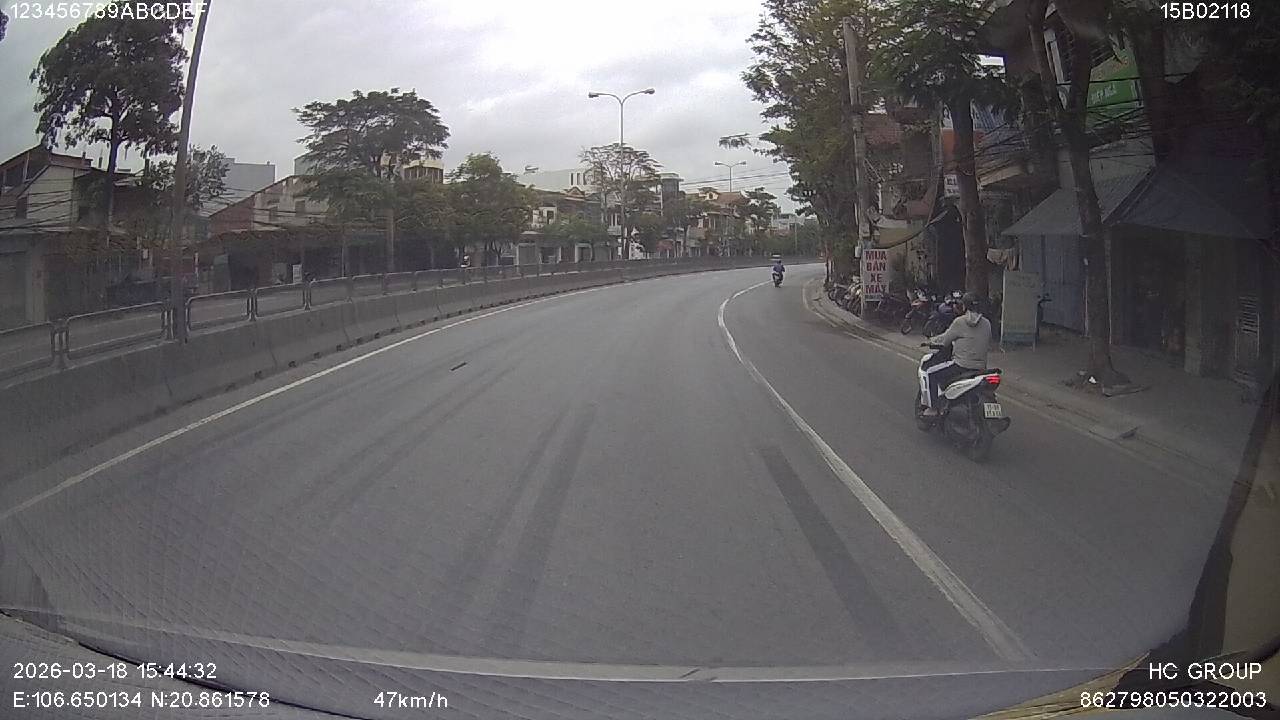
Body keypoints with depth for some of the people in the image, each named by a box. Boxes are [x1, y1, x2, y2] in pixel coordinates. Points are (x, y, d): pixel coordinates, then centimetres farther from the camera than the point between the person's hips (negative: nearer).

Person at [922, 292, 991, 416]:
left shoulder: (960, 322, -11)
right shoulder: (986, 323, 7)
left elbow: (945, 340, -1)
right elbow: (988, 347, 16)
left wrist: (932, 340, 19)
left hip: (962, 366, -7)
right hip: (981, 367, 7)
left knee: (930, 372, 7)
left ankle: (933, 407, 3)